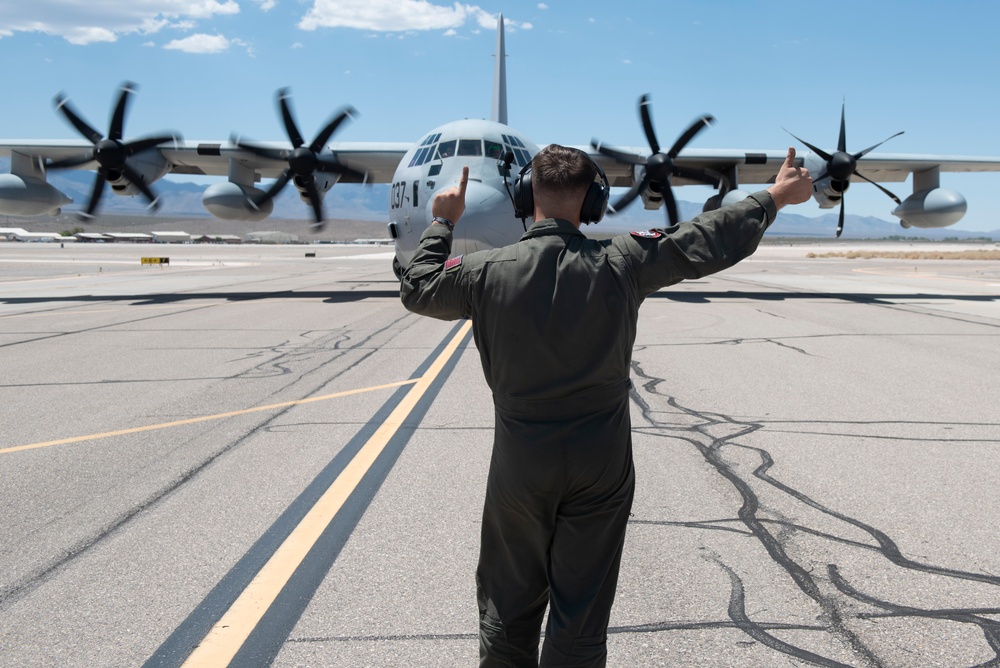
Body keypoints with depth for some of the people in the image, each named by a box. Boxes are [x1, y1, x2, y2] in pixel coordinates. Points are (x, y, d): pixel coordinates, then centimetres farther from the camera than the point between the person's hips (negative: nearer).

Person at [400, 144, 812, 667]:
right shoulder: (619, 264, -11)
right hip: (600, 468, 0)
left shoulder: (487, 271, -9)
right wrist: (777, 195, 12)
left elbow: (417, 288, 9)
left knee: (509, 606, 18)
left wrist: (441, 223, 24)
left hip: (520, 469, 1)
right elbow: (710, 243, -2)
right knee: (582, 616, 13)